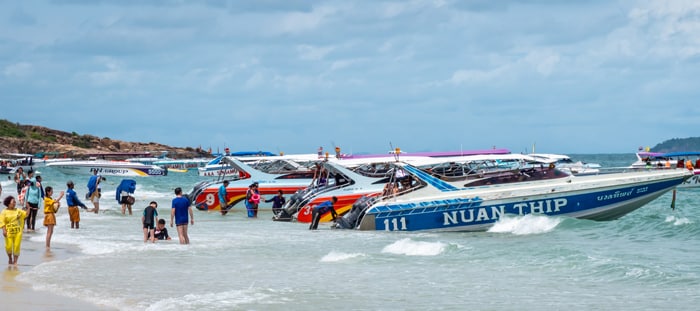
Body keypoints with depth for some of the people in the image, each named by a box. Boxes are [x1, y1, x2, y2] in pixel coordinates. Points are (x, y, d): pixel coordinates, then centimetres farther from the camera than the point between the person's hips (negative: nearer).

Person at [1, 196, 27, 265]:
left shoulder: (18, 211, 8)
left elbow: (26, 214, 8)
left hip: (18, 232, 2)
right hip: (9, 232, -2)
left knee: (17, 246, -3)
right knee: (9, 246, -4)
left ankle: (15, 261, 4)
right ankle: (10, 258, 23)